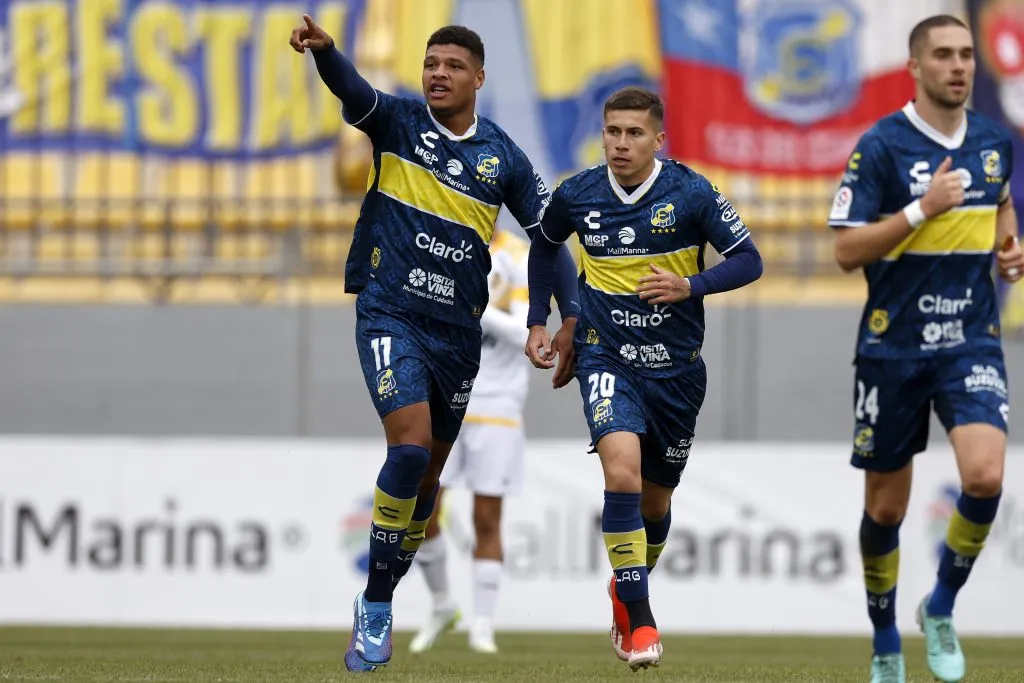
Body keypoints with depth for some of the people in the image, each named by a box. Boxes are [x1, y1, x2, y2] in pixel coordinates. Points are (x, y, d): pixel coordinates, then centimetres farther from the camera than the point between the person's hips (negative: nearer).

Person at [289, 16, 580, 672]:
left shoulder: (503, 157, 4)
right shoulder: (398, 122, -3)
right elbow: (354, 91, -23)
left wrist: (572, 316, -1)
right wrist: (323, 49, -45)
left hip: (458, 329, 4)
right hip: (390, 315, -4)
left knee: (429, 473, 10)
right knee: (411, 447, -22)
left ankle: (378, 605, 27)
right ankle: (375, 609, -12)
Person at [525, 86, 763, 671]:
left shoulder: (691, 194, -10)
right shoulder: (577, 196, -3)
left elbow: (749, 261, -6)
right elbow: (545, 246, 18)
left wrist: (690, 285, -22)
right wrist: (539, 322, 13)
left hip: (676, 365, 1)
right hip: (607, 356, -1)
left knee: (655, 500, 13)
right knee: (622, 467, -26)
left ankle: (628, 587, 44)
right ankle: (638, 618, -21)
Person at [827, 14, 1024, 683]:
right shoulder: (882, 145, -9)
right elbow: (848, 249, -11)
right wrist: (921, 209, -21)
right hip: (893, 346, -2)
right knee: (885, 506, 6)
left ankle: (941, 610, 3)